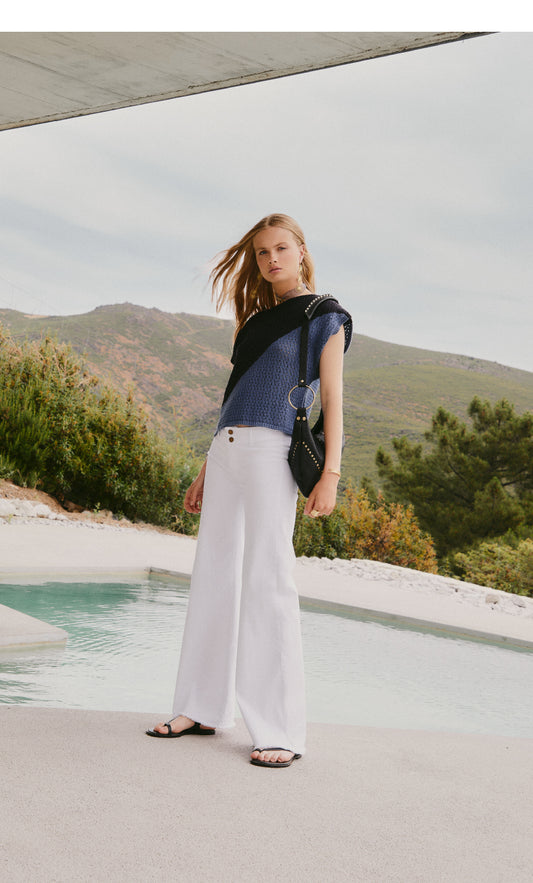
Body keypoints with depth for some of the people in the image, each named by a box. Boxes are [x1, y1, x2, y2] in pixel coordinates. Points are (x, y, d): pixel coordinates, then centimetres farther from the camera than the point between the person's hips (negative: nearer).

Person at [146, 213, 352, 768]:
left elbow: (332, 396, -3)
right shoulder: (255, 322, 22)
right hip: (226, 452, 7)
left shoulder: (325, 317, 5)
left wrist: (330, 474, -14)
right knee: (214, 575, 5)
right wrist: (206, 471, 19)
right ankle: (203, 710, 13)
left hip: (272, 453, -7)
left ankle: (281, 731, -9)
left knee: (267, 579, -12)